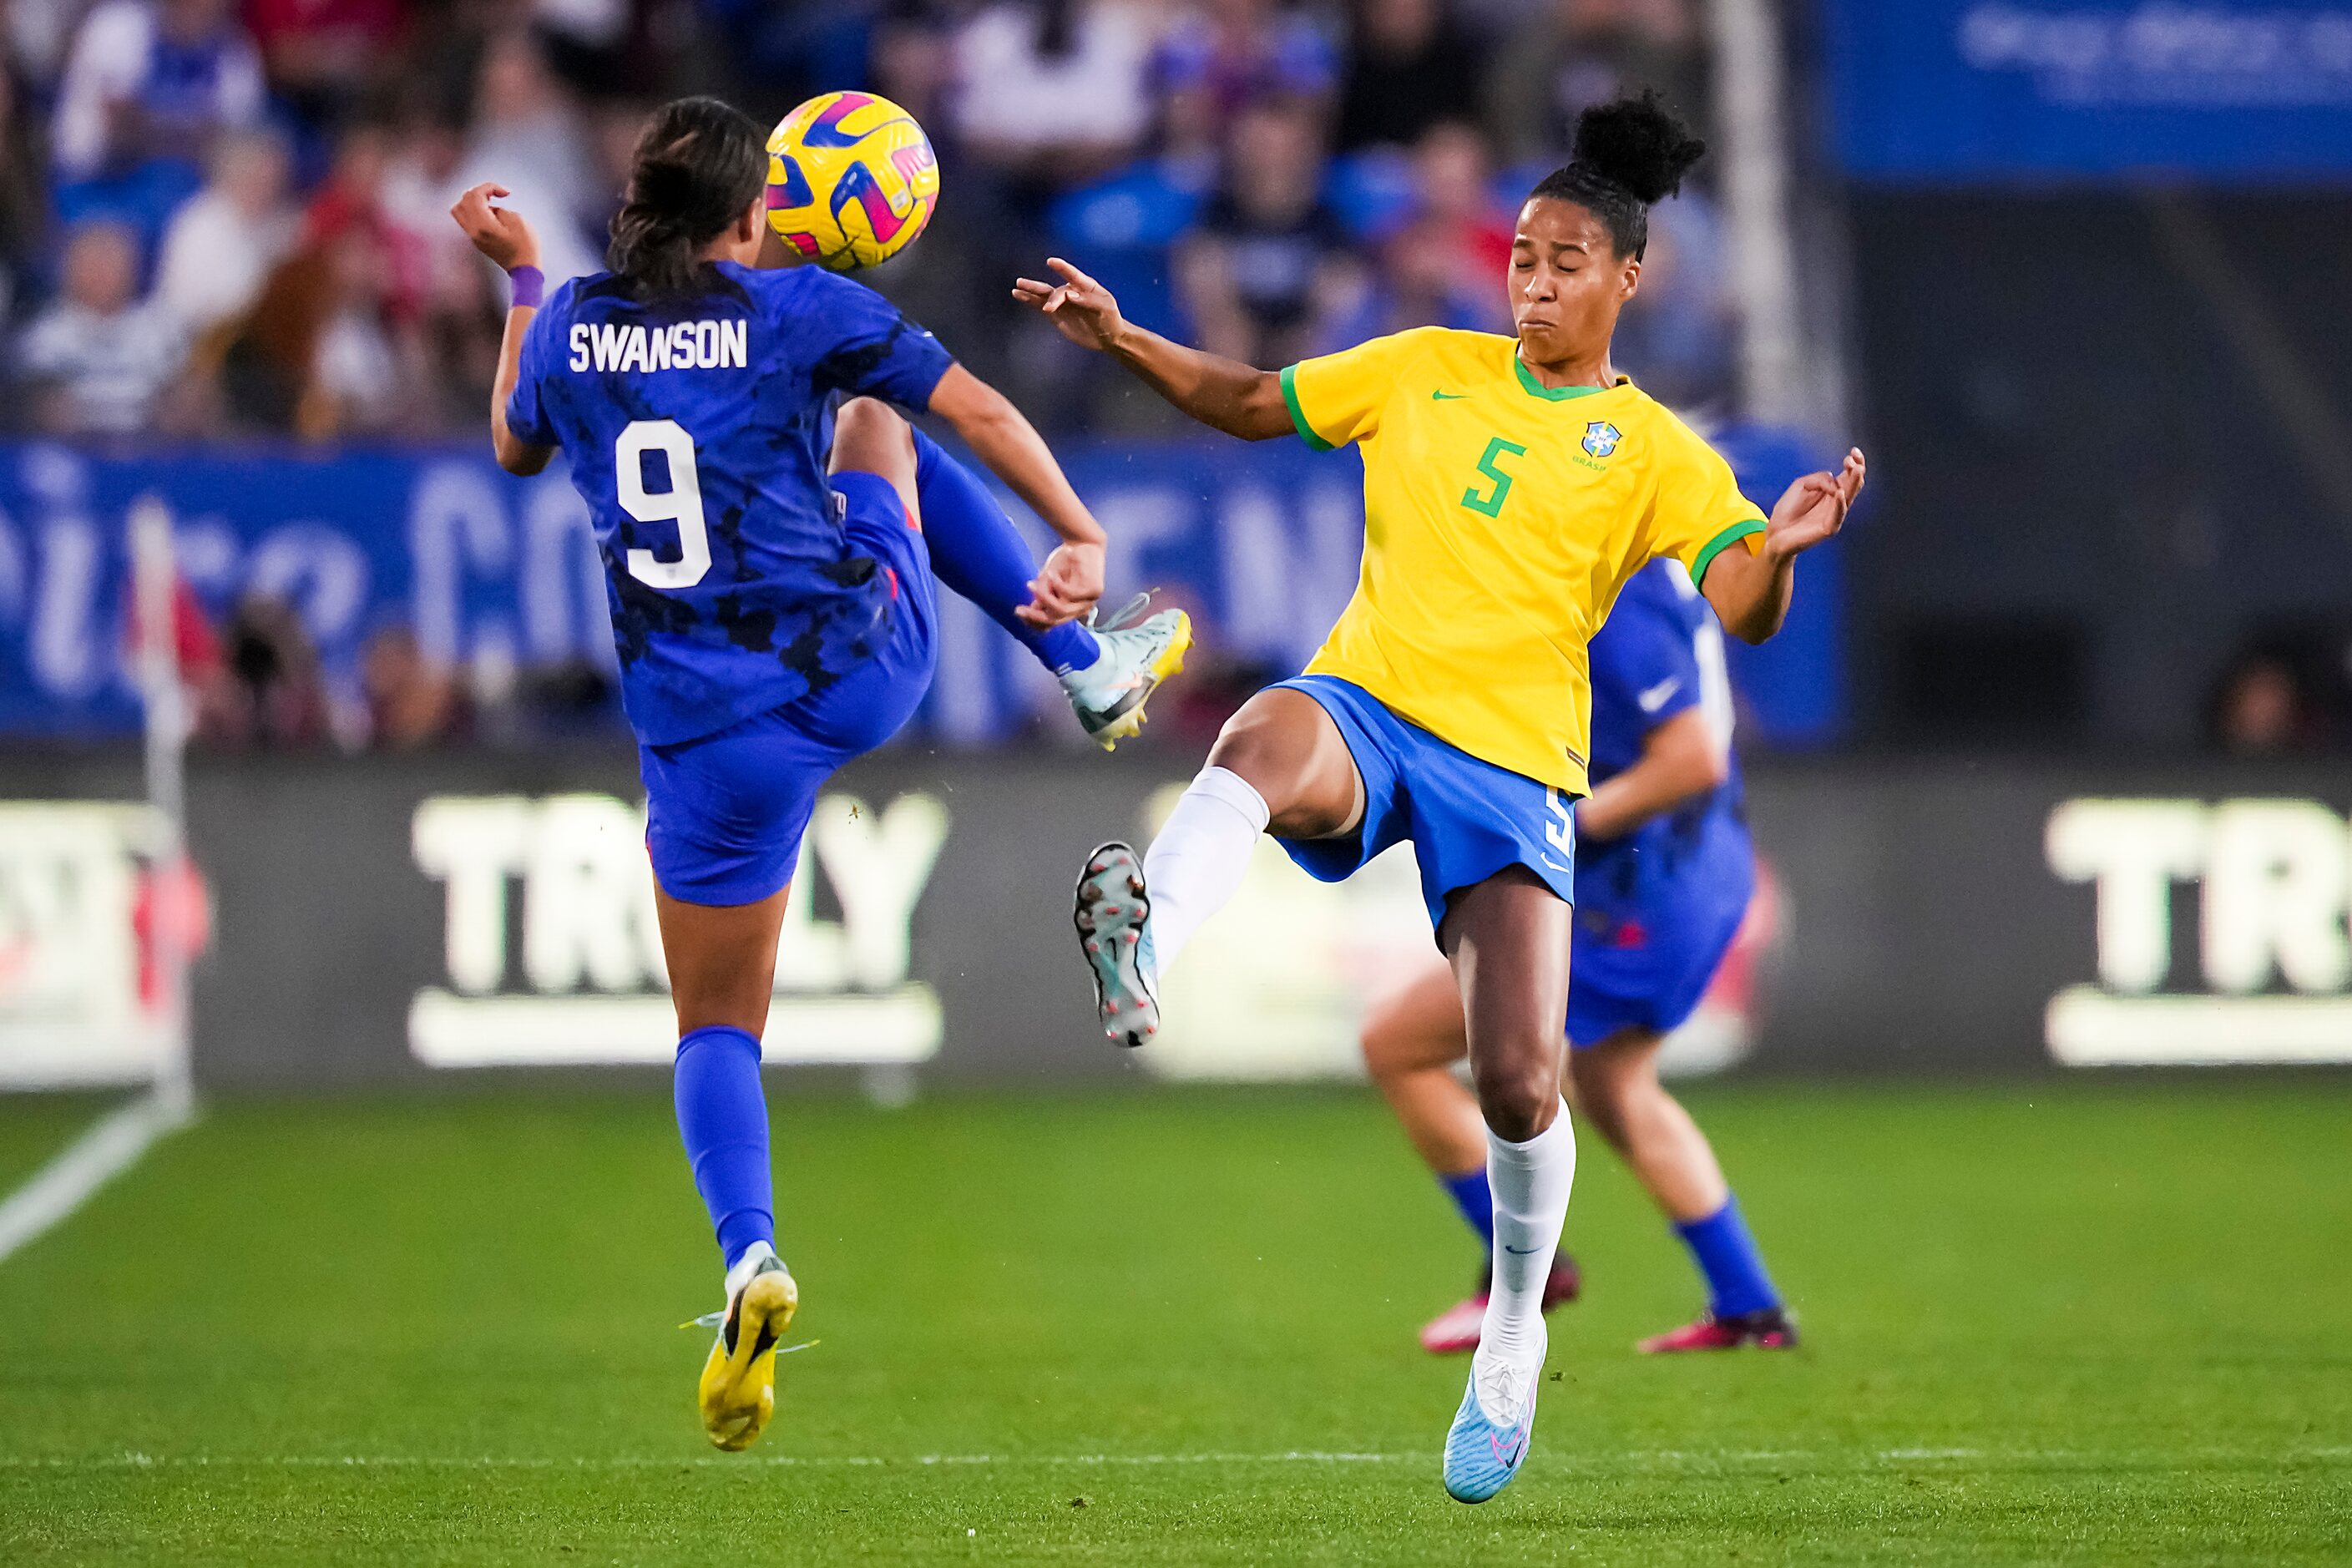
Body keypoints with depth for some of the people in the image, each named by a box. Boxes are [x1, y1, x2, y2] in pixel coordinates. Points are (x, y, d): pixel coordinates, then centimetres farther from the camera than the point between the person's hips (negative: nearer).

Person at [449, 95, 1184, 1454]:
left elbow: (517, 447, 22)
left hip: (708, 730, 0)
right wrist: (1080, 536, -5)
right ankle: (1087, 674, 38)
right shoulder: (804, 310, -5)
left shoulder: (571, 328, 1)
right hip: (865, 666, 0)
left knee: (718, 1026, 12)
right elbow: (981, 411, -8)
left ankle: (752, 1255, -18)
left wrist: (524, 284, 31)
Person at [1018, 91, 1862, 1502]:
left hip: (1516, 764, -1)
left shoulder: (1656, 453, 6)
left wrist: (1780, 552, -29)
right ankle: (1143, 952, -68)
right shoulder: (1427, 369, 14)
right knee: (1265, 746, -39)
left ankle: (1516, 1332, 18)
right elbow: (1250, 403, 22)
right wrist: (1125, 343, 8)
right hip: (1367, 700, 1)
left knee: (1521, 1083, -10)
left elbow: (1742, 606, -7)